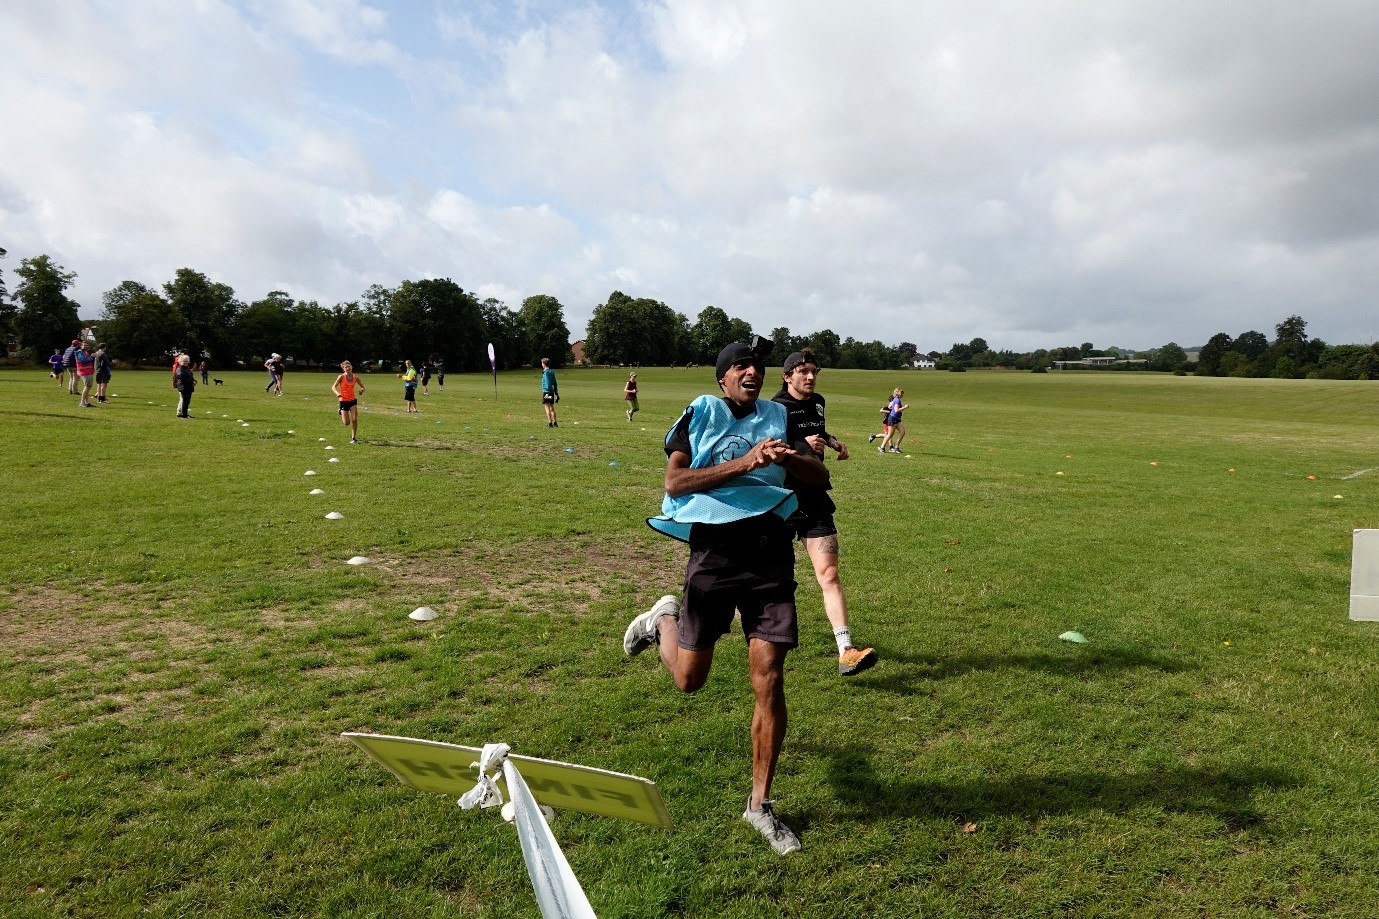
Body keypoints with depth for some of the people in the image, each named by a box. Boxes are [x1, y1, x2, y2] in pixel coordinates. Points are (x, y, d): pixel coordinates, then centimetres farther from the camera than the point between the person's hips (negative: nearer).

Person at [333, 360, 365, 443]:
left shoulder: (355, 378, 2)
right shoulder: (341, 377, -8)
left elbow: (362, 387, 14)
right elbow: (333, 387, -11)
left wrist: (361, 390, -11)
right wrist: (337, 393, -32)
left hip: (353, 400, 2)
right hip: (343, 401, -2)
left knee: (354, 419, -13)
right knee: (346, 423, -2)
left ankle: (353, 438, 1)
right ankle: (341, 414, 35)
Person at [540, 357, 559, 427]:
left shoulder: (546, 372, -10)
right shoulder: (552, 372, 15)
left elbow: (548, 383, -18)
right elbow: (554, 383, 19)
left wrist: (547, 393, -23)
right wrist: (556, 393, 22)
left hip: (546, 392, -8)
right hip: (552, 392, 8)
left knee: (547, 408, -6)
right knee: (552, 408, 12)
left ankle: (550, 423, -9)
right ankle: (554, 423, 14)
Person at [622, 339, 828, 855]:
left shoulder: (777, 418, 10)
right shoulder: (701, 413, 1)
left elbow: (820, 477, 5)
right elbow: (674, 482, -11)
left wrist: (789, 458, -16)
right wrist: (743, 463, -20)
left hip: (770, 555, 2)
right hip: (713, 551, -2)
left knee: (769, 682, -1)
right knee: (689, 679, 9)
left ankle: (760, 804, 15)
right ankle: (664, 619, 43)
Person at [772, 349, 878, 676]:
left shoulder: (817, 402, 10)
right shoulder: (775, 409, -11)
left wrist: (833, 442, 13)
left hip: (814, 500, 4)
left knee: (829, 575, -7)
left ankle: (846, 652, -12)